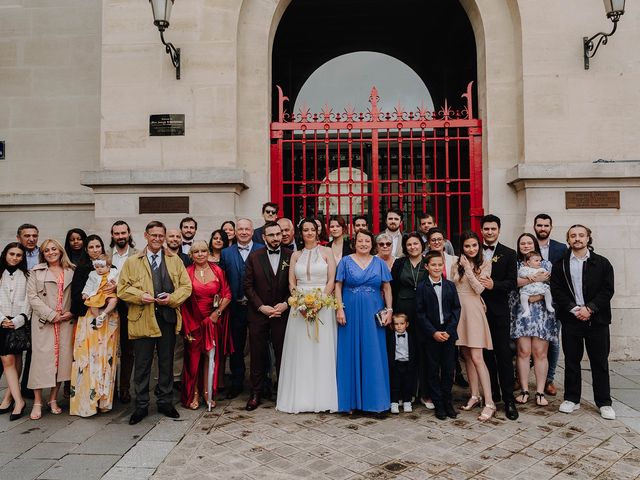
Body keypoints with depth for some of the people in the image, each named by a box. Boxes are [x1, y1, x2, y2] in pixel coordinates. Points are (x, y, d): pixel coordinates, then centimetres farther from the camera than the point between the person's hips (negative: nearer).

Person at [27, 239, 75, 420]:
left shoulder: (71, 272, 10)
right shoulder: (36, 272, 7)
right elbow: (32, 297, -1)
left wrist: (71, 313, -7)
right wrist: (51, 315, -10)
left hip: (65, 322, 2)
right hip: (43, 322, -1)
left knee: (61, 359, 2)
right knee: (41, 359, -3)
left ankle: (53, 400, 14)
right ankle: (37, 403, 6)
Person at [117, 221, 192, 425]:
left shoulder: (175, 261, 10)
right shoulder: (132, 262, 6)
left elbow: (186, 286, 6)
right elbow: (122, 289, 3)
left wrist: (172, 298, -12)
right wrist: (140, 296, -14)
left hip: (168, 318, 2)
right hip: (142, 320, -1)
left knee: (166, 363, 10)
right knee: (142, 365, 5)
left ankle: (165, 402, 24)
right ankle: (141, 406, 19)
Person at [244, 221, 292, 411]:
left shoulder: (290, 256, 0)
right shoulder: (254, 257, 0)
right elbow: (248, 285, -1)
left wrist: (286, 304, -10)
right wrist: (261, 307, -9)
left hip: (282, 313, 0)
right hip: (258, 313, 0)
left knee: (282, 353, 5)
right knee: (257, 354, 6)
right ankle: (256, 393, 18)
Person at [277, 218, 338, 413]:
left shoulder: (326, 252, 4)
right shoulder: (296, 255, 11)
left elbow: (331, 281, -2)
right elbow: (291, 283, 7)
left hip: (323, 305, -2)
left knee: (322, 350, -1)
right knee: (300, 351, 3)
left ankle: (322, 396, 9)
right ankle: (300, 398, 11)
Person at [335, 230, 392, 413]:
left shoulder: (379, 263, 8)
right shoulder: (346, 261, 4)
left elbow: (387, 288, 8)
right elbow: (338, 286, 0)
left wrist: (389, 310, 0)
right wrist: (339, 309, -9)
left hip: (373, 314, 1)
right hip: (351, 313, -1)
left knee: (373, 355, 4)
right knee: (351, 354, 4)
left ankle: (373, 398, 16)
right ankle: (352, 399, 13)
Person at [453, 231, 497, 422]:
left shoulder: (485, 264, -1)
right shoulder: (457, 265, 10)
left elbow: (479, 288, -11)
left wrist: (467, 267, -10)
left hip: (474, 310, -5)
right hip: (458, 309, 5)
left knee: (477, 358, -10)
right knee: (467, 356, 10)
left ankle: (489, 403, -5)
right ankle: (475, 396, 20)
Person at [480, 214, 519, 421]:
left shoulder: (508, 254, 3)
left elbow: (512, 282, -4)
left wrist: (493, 285, -20)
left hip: (499, 311, -2)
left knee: (503, 354, -2)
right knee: (485, 353, 9)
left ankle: (508, 399, 3)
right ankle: (492, 393, 22)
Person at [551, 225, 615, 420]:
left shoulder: (602, 263, 4)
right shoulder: (560, 265, 5)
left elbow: (607, 290, -3)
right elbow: (557, 291, -1)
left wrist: (590, 309, -13)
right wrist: (574, 309, -12)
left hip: (597, 319, 0)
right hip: (571, 319, 1)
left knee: (600, 362, 6)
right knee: (571, 361, 8)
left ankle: (604, 402, 17)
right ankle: (572, 399, 19)